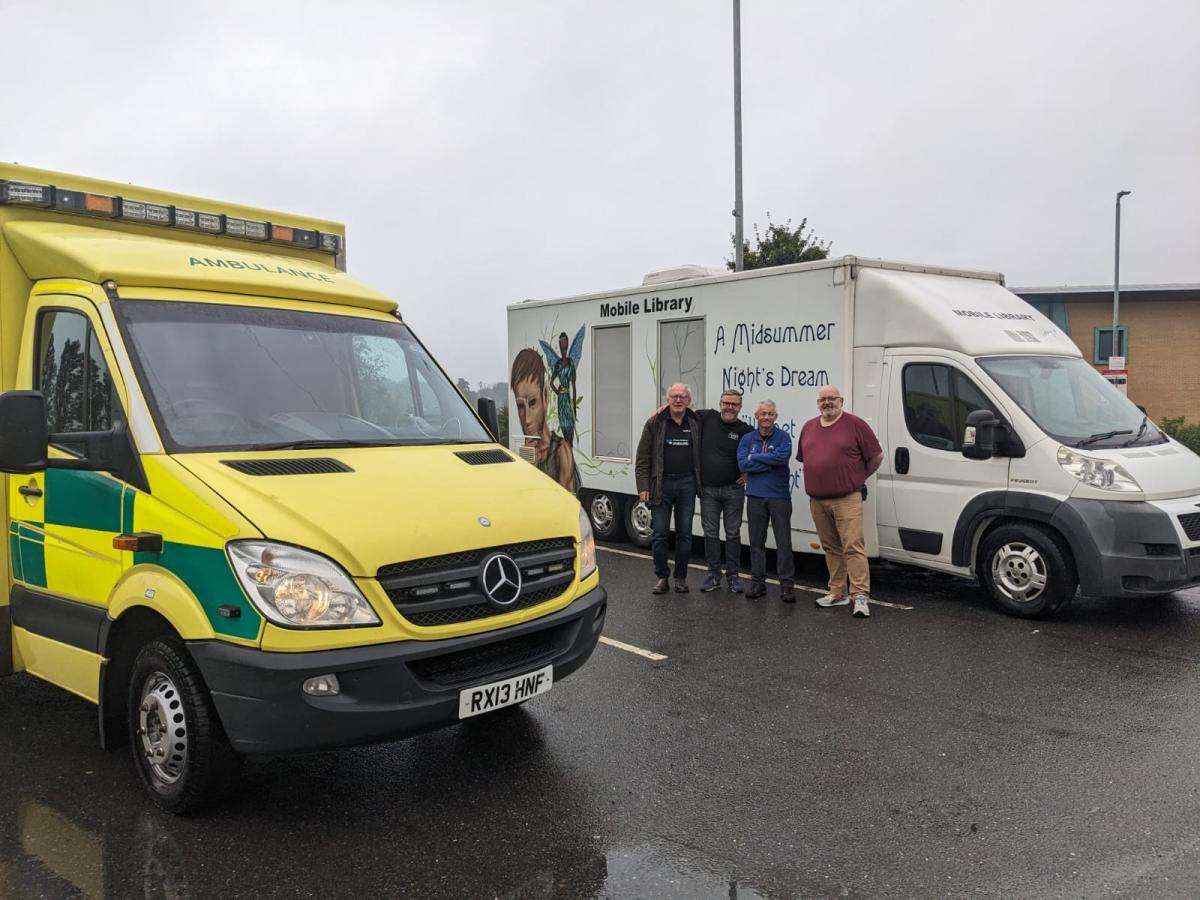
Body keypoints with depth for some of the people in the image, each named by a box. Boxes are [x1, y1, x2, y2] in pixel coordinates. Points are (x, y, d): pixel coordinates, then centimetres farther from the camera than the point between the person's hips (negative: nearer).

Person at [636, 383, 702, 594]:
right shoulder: (655, 423, -2)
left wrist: (700, 483, 0)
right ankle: (662, 577, 12)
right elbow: (642, 458, -3)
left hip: (686, 484, 2)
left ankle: (681, 577, 17)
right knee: (659, 533, 1)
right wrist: (643, 486, -10)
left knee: (685, 533, 7)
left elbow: (700, 455, 10)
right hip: (662, 484, -2)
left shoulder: (696, 423, 4)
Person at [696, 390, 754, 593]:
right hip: (708, 490, 1)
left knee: (733, 534, 6)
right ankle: (713, 575, 16)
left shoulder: (746, 430, -4)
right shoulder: (706, 418, -1)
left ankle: (733, 575, 15)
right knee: (710, 534, 6)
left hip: (733, 490, -1)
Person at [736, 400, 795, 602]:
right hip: (755, 496, 2)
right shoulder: (747, 438, 6)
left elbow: (782, 457, -20)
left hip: (779, 495, -2)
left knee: (784, 542, -1)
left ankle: (786, 584, 4)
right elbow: (743, 464, -8)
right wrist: (770, 462, -12)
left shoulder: (783, 437, -1)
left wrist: (755, 457, -11)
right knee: (756, 542, 8)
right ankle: (757, 582, 17)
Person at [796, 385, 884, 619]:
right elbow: (803, 458, 25)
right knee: (830, 548, 11)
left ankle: (860, 595, -12)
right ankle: (837, 593, 18)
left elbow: (876, 456, 2)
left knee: (853, 546, -11)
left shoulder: (855, 425, -3)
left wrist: (859, 478, 10)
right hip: (817, 501, 6)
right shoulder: (809, 427, 14)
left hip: (847, 499, -6)